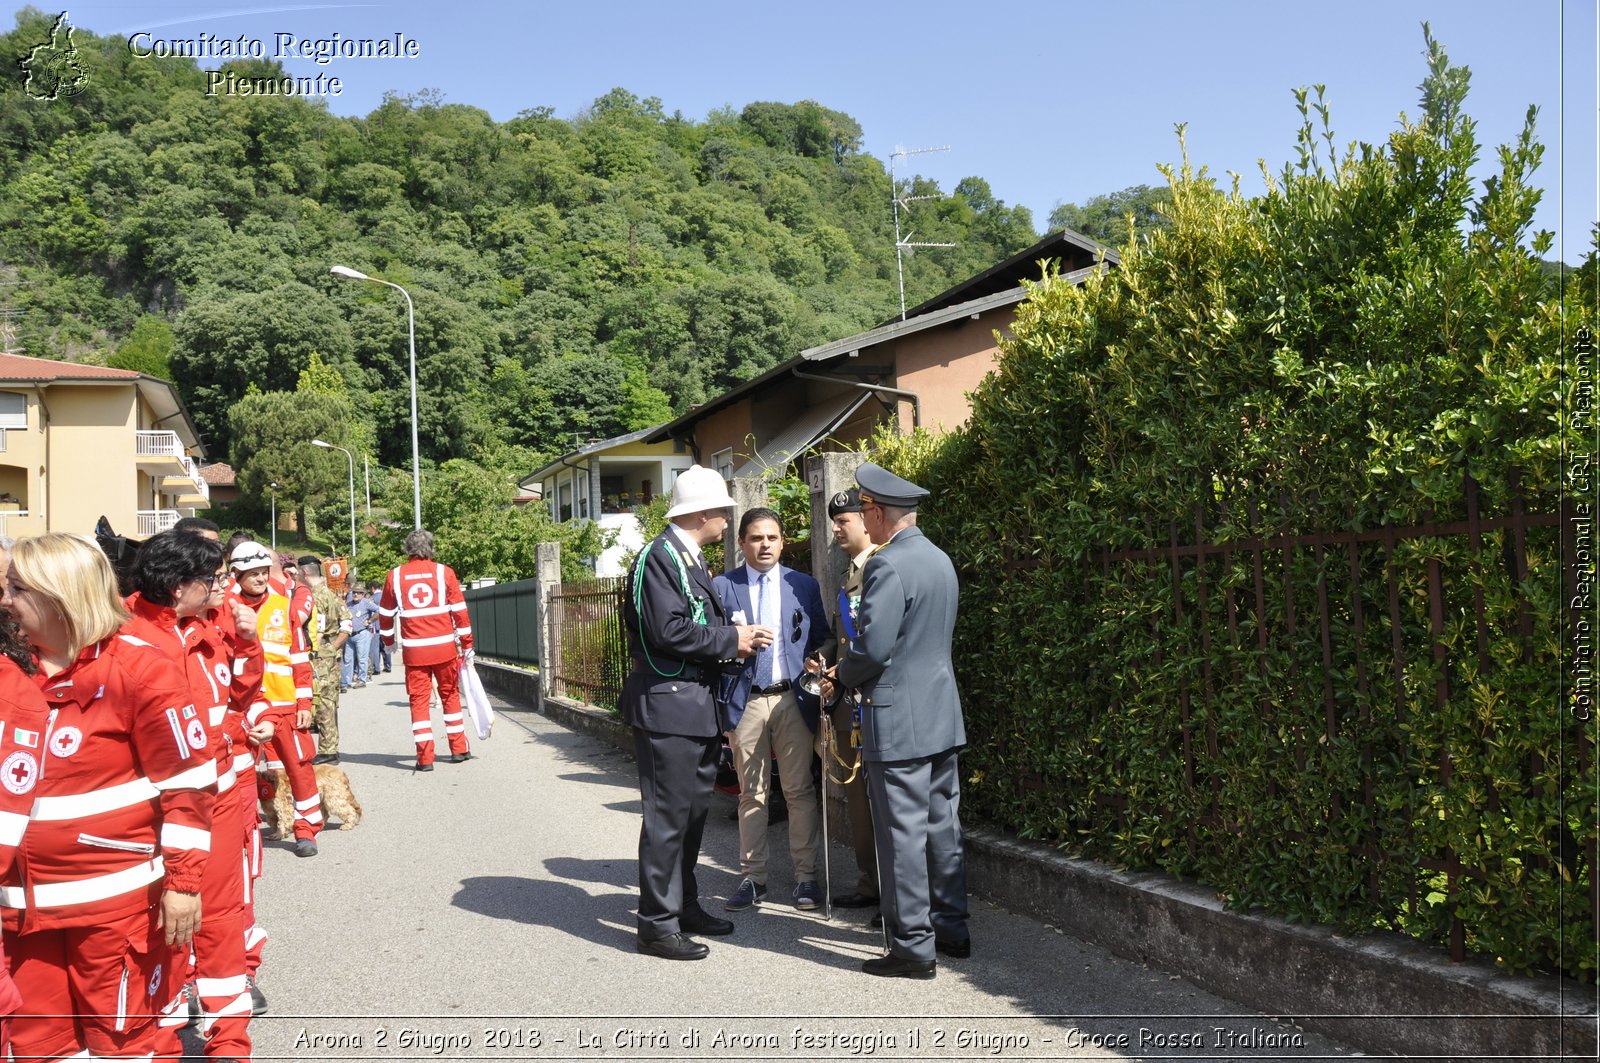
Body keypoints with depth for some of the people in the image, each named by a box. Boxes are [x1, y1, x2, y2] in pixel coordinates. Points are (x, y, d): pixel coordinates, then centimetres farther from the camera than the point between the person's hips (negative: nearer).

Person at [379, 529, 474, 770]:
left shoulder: (395, 577, 3)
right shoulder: (444, 572, -1)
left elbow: (386, 614, 13)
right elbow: (460, 610, -1)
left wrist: (388, 640, 30)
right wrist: (467, 643, 7)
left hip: (414, 650, 0)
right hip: (445, 647, 0)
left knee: (419, 700, 5)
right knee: (450, 695, 15)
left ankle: (425, 758, 1)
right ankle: (459, 750, 19)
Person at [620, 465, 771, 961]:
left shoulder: (691, 559, 17)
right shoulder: (659, 557, -15)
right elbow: (668, 631, -24)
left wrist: (737, 637, 4)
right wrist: (730, 639, -15)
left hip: (698, 706, 10)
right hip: (668, 706, -10)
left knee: (693, 812, 18)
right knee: (667, 817, -4)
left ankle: (684, 906, 30)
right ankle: (658, 925, 5)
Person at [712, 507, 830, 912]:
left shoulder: (804, 585, 7)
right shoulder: (721, 587, 4)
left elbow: (821, 641, 10)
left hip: (793, 698, 0)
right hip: (745, 700, 0)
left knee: (800, 791, 3)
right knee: (751, 794, 6)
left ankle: (806, 877, 12)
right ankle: (753, 878, 15)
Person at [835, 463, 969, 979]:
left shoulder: (887, 566, -18)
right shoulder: (940, 560, 11)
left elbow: (873, 647, -22)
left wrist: (845, 673, -1)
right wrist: (857, 667, 20)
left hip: (898, 720, -9)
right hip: (943, 711, 9)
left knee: (903, 834, -2)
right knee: (943, 826, 16)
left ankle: (913, 947, 4)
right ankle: (951, 927, 26)